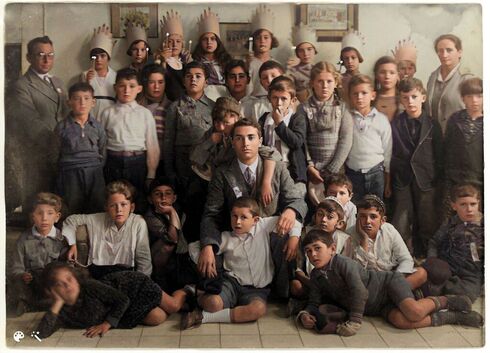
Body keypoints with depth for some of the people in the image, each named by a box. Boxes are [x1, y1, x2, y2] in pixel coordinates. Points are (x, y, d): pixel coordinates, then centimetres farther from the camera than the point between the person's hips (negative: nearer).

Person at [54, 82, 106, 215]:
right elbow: (56, 153, 6)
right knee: (73, 211, 5)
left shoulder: (97, 126, 5)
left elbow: (103, 152, 10)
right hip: (71, 173, -2)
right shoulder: (61, 127, 0)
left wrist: (96, 167, 3)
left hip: (94, 172, 2)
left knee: (97, 211, 7)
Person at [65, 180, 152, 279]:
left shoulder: (138, 223, 0)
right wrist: (72, 244, 12)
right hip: (96, 272, 1)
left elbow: (144, 260, 2)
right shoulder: (97, 220, 8)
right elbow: (71, 220, 23)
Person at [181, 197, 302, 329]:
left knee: (259, 309, -35)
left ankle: (205, 317, -24)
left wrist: (293, 239, -12)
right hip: (231, 283, -1)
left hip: (257, 289, 1)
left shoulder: (263, 226, 0)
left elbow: (294, 223, 1)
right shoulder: (226, 238, 2)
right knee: (213, 303, -34)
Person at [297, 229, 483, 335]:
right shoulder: (316, 276, 2)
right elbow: (314, 302, 6)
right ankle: (452, 317, -7)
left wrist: (354, 322, -26)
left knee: (414, 312, -32)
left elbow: (360, 292, -29)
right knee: (399, 321, -25)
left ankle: (446, 301, 3)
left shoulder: (344, 263, -21)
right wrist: (304, 314, -17)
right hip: (381, 307, 6)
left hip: (389, 283, -6)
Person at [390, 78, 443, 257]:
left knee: (428, 223, 7)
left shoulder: (433, 125, 2)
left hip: (426, 180, 0)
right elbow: (390, 154, 1)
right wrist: (389, 181, -3)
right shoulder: (394, 125, 1)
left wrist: (438, 180, 1)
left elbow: (439, 155, 4)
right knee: (402, 224, 3)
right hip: (402, 181, 0)